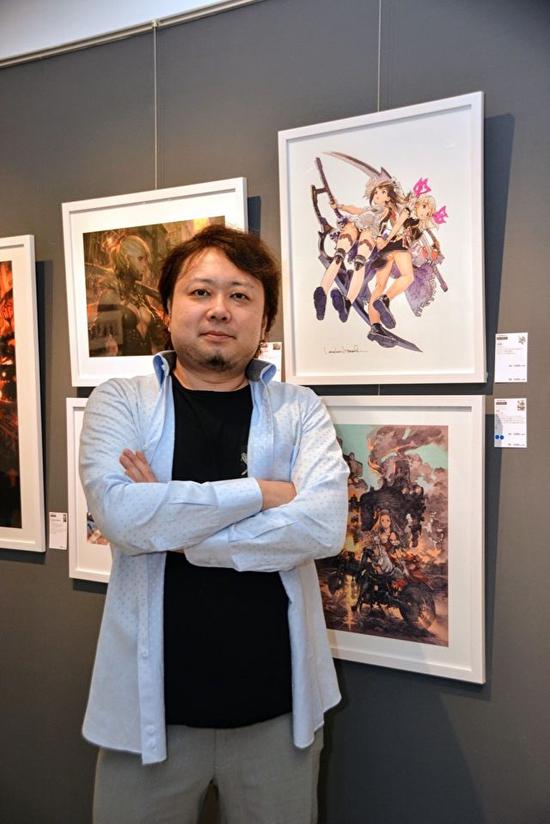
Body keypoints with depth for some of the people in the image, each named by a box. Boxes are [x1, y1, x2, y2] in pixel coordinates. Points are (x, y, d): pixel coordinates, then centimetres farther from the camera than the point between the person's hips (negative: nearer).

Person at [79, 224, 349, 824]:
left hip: (277, 704, 1)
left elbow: (325, 525, -16)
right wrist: (261, 492, -16)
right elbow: (119, 514, -19)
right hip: (152, 703, 0)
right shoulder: (119, 403, -2)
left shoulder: (300, 410, -1)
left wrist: (178, 533, -17)